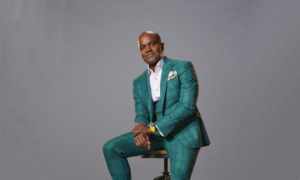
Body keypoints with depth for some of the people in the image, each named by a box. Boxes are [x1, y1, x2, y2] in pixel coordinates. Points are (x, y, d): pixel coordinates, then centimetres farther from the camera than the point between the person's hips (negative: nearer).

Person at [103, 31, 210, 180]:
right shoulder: (139, 83, 13)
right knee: (111, 148, -11)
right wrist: (141, 132, -20)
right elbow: (141, 115, 7)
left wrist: (153, 127, -21)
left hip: (183, 133, -5)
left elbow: (187, 106, -15)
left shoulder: (183, 68, -4)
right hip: (154, 133, 5)